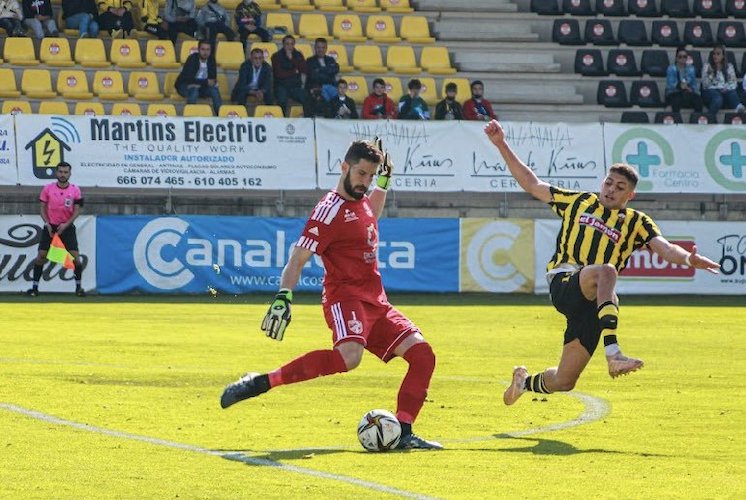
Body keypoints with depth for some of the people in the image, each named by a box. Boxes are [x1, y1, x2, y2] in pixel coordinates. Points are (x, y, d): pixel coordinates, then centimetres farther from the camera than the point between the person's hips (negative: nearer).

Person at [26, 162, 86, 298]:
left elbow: (77, 210, -5)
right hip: (50, 226, 1)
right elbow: (43, 208, 2)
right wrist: (47, 224, -12)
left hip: (67, 227, 0)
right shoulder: (48, 189, -4)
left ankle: (79, 286, 6)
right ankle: (35, 287, 2)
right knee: (41, 255, -6)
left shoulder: (75, 190, -6)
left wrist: (66, 225, -17)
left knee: (75, 256, -9)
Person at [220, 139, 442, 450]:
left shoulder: (361, 201, 16)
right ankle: (260, 383, -31)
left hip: (375, 302, 9)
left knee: (423, 355, -4)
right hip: (345, 298, -9)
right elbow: (298, 258, -14)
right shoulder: (331, 210, -10)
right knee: (348, 356, -37)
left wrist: (384, 181, 33)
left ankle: (402, 433, -4)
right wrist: (282, 298, -26)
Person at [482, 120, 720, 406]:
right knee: (605, 271, -36)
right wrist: (502, 145, 20)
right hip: (564, 283, -1)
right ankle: (613, 353, -51)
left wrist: (689, 259, -24)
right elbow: (531, 184, 25)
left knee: (563, 382, -1)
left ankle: (526, 382, 37)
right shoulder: (578, 203, 19)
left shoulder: (636, 223, 16)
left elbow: (665, 249, -1)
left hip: (591, 303, 2)